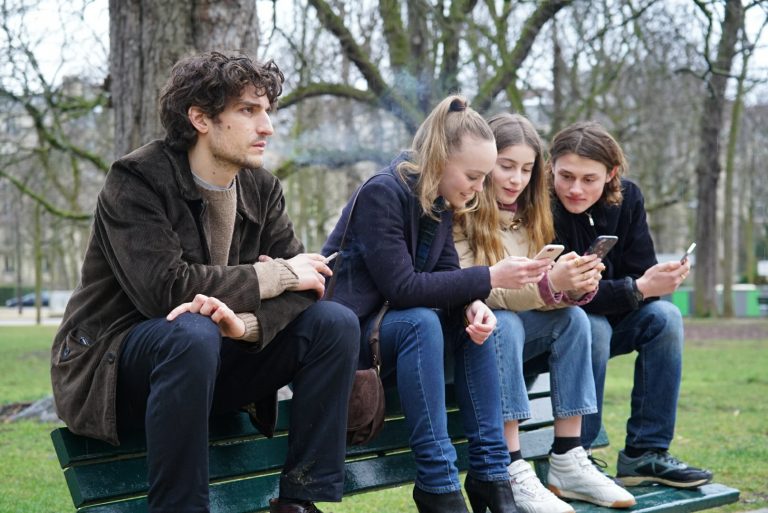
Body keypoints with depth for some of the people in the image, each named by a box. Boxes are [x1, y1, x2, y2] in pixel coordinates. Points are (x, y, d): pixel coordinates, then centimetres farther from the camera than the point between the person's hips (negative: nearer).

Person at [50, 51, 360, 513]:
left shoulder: (261, 188, 3)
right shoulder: (137, 180, -15)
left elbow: (306, 283, -6)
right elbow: (162, 288, -27)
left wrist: (247, 322, -28)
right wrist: (277, 275, -19)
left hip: (212, 360, 6)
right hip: (113, 366, -6)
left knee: (336, 323, -11)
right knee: (192, 333, -38)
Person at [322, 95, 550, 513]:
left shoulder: (440, 202, 4)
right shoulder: (381, 194, -21)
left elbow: (447, 272, 2)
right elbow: (402, 287, -27)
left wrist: (473, 306, -21)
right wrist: (490, 278, -26)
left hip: (392, 328, 8)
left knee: (473, 322, -11)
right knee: (420, 322, -32)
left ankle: (489, 474, -12)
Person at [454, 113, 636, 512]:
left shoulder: (531, 216, 10)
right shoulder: (460, 214, -12)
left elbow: (547, 295, 1)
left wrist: (576, 287, -23)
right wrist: (548, 284, -34)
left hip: (520, 334, 6)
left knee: (573, 317, -18)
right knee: (504, 323, -34)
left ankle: (568, 463, -21)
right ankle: (513, 473, -36)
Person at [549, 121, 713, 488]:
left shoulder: (627, 199, -6)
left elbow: (639, 275, -6)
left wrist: (656, 282, -32)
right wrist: (636, 290, -35)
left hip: (605, 317, 6)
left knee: (664, 317, -18)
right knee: (593, 328, -33)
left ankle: (645, 454, -15)